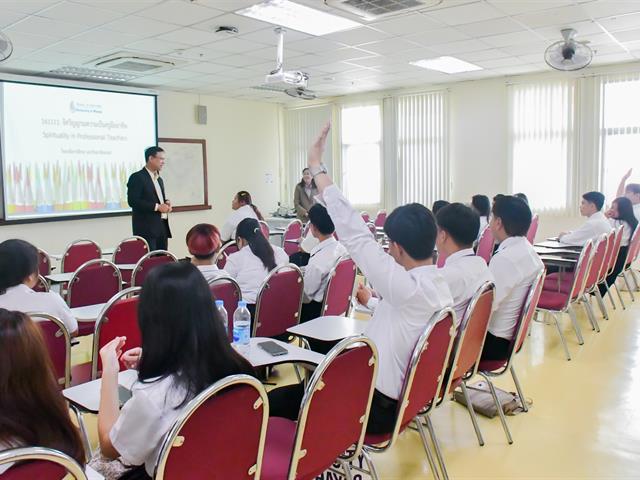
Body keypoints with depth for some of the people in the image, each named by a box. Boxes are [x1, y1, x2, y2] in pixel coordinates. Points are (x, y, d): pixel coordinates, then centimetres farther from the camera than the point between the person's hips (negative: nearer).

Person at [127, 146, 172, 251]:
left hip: (162, 227, 8)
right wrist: (157, 206, -18)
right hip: (146, 228, -8)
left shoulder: (159, 179, 19)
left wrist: (166, 203, 5)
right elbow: (133, 201, -16)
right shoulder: (137, 177, -6)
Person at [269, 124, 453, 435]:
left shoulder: (409, 287, -27)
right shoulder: (440, 287, 1)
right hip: (404, 395, 9)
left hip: (378, 406, -9)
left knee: (274, 401, -1)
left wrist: (317, 168, -22)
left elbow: (355, 235, -28)